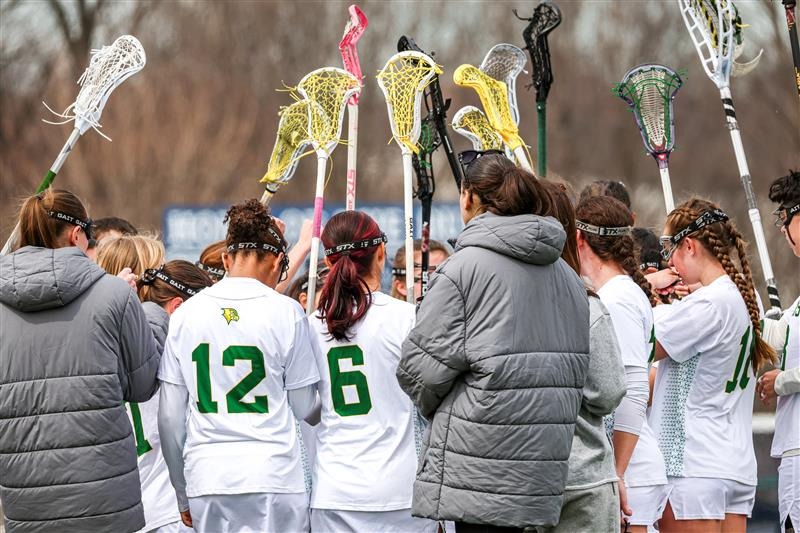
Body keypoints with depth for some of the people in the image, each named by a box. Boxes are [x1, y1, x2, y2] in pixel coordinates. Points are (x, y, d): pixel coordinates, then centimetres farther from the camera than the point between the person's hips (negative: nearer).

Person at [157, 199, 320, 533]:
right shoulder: (285, 312, -3)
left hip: (206, 480, 3)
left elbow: (170, 417, 7)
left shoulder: (186, 315, 5)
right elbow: (303, 407, 3)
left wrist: (182, 494, 17)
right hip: (273, 478, -3)